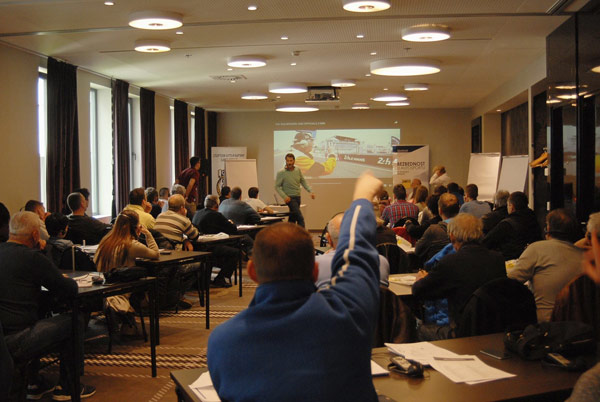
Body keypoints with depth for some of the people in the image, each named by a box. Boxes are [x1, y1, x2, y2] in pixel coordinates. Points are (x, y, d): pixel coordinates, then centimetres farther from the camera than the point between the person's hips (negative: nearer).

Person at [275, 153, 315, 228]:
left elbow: (303, 182, 12)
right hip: (290, 198, -6)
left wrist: (310, 191, -1)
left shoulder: (298, 171, 6)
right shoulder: (281, 173, -9)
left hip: (298, 197, 6)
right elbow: (277, 186, -8)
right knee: (300, 218, -15)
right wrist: (284, 196, -20)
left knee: (292, 219, 11)